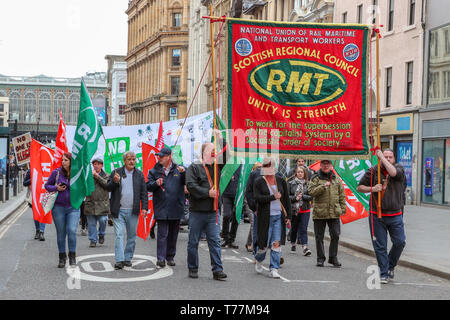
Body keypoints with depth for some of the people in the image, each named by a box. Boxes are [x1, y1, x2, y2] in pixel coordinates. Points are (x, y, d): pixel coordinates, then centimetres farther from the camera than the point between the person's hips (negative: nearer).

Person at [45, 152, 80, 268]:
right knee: (60, 233, 7)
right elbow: (47, 185, 8)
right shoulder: (56, 172, -2)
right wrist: (56, 188, -10)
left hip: (73, 207, -1)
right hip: (58, 207, 1)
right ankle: (62, 257, 21)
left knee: (72, 231, -13)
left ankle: (72, 256, 4)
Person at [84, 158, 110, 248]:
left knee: (103, 220, -8)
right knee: (91, 223, 3)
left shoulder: (106, 176, 8)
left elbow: (108, 185, -9)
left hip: (102, 203, -1)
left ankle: (101, 234, 20)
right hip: (90, 203, 1)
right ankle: (93, 240, 14)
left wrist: (98, 177, -14)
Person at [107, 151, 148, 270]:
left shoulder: (139, 174, 8)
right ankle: (119, 260, -9)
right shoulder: (116, 172, 5)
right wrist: (114, 181, -17)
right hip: (119, 211, -2)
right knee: (119, 235, -7)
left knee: (132, 236, 7)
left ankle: (128, 258, 19)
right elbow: (108, 188, 3)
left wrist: (144, 207, -2)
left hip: (133, 211, 2)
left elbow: (143, 192, 7)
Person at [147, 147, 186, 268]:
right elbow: (148, 186, 3)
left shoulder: (178, 169, 7)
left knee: (173, 234, 10)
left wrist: (183, 173, -17)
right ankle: (160, 259, -6)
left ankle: (170, 257, 22)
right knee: (162, 234, -6)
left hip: (176, 208, 2)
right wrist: (156, 183, -16)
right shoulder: (154, 171, 7)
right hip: (161, 208, -1)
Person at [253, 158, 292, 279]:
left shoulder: (281, 181, 9)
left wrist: (288, 216, 6)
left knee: (277, 243, -4)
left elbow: (287, 199, 11)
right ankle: (258, 260, 34)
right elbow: (257, 198, -13)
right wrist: (273, 197, -15)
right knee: (264, 242, 3)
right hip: (265, 216, -2)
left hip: (279, 216, 2)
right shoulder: (258, 182, 0)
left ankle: (274, 269, 1)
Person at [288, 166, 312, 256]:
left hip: (305, 209, -1)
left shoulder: (308, 184, 2)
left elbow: (311, 196, -3)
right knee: (294, 228, 13)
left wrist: (302, 196, -14)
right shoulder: (291, 183, 2)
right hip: (294, 209, 1)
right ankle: (293, 244, 33)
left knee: (303, 229, -7)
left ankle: (305, 248, -13)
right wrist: (295, 198, -14)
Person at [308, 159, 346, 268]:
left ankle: (333, 258, 15)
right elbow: (311, 191, -11)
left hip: (334, 213, 2)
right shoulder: (315, 178, 2)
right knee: (319, 236, 4)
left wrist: (343, 208, 9)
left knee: (335, 235, 2)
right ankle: (320, 258, 15)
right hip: (319, 213, -2)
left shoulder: (336, 179, 13)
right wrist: (323, 186, -20)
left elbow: (341, 195, 16)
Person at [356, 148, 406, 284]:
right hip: (377, 216, 0)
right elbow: (359, 187, 8)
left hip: (395, 215, 1)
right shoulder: (373, 172, 4)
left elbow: (393, 172, -21)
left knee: (400, 242, -3)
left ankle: (390, 266, 21)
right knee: (380, 246, 1)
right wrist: (372, 189, -10)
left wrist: (382, 157, -15)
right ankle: (384, 274, 12)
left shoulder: (399, 169, 4)